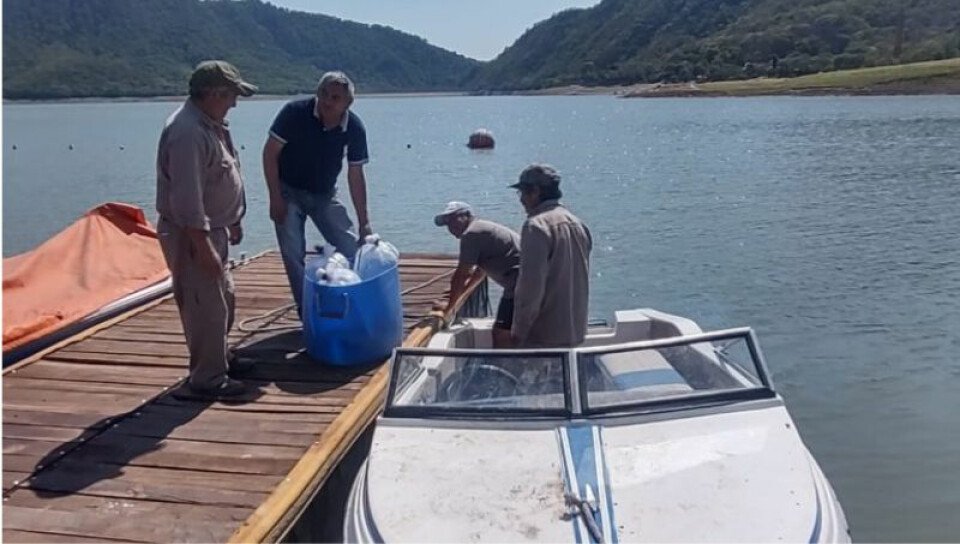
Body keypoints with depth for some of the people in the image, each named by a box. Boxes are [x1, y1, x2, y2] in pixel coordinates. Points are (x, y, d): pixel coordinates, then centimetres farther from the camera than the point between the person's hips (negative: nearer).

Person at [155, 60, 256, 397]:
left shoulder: (211, 124, 9)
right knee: (206, 307, -2)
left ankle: (217, 361, 37)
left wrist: (233, 223, 23)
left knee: (224, 297, 21)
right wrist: (204, 248, -27)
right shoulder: (187, 132, -24)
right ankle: (208, 379, 12)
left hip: (212, 228, 11)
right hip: (191, 236, -11)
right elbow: (187, 200, -28)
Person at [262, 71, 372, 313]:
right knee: (293, 254, -6)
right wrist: (275, 198, -19)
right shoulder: (295, 112, -22)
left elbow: (355, 175, -7)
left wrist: (364, 222, -7)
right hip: (288, 192, -2)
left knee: (351, 248, -2)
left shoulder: (354, 128, -15)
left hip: (324, 194, 2)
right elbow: (270, 153, -15)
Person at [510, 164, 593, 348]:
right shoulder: (578, 224, 10)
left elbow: (531, 285, -22)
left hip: (544, 337, -8)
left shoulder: (536, 226, -17)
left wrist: (519, 331, -14)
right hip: (575, 332, 9)